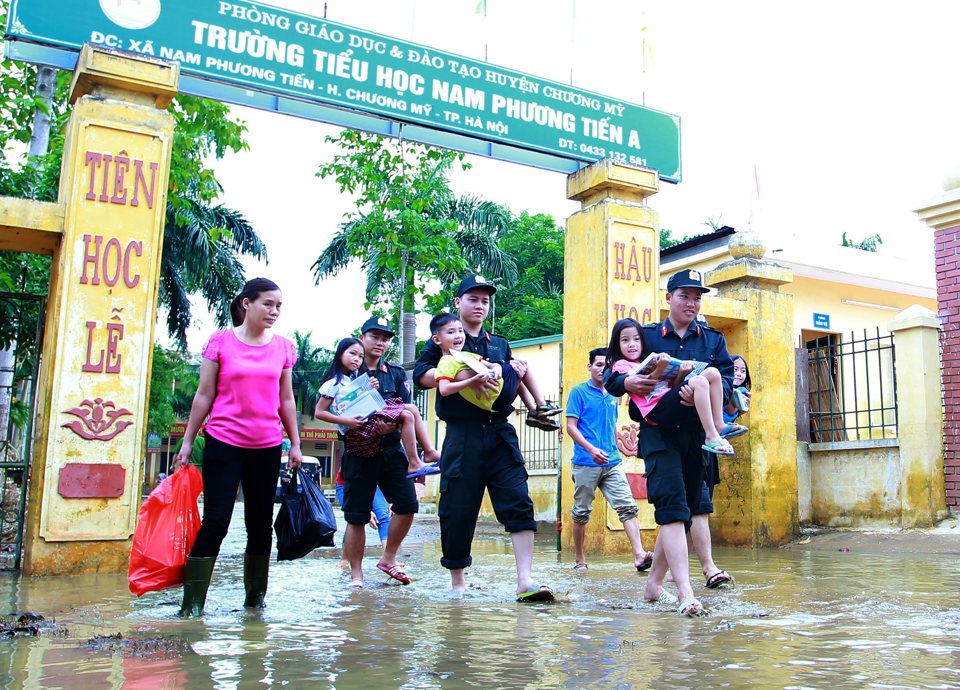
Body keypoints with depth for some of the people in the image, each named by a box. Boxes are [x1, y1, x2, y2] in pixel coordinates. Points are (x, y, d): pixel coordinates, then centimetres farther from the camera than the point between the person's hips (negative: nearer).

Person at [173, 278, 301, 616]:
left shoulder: (283, 347, 6)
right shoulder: (220, 342, -2)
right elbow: (204, 395, 2)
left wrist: (295, 444, 10)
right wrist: (187, 442, 2)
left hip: (267, 447, 3)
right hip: (223, 444, -3)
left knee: (261, 523, 9)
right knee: (216, 520, -6)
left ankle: (255, 595, 22)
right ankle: (192, 601, 2)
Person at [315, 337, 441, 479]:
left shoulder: (355, 378, 19)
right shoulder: (333, 383, -7)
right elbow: (319, 412, -12)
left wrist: (372, 391, 3)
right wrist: (347, 421, -22)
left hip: (368, 418, 9)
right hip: (356, 429, -9)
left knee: (412, 408, 4)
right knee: (406, 416, -20)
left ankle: (430, 451, 3)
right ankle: (414, 464, -19)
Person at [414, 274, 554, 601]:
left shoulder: (500, 345, 23)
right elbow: (421, 374, -7)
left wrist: (514, 373, 4)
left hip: (500, 433, 3)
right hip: (462, 436, -3)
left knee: (518, 502, -10)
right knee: (458, 509, 0)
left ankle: (525, 581, -11)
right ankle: (457, 581, 17)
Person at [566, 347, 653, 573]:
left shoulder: (612, 395, 15)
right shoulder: (579, 392, -2)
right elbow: (571, 426, -9)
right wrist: (590, 449, -21)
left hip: (612, 464, 5)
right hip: (585, 463, -5)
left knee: (628, 506, -9)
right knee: (581, 512, 6)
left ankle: (639, 555, -15)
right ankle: (579, 559, 19)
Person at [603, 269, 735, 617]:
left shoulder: (713, 340, 16)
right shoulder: (647, 335, 10)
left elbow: (727, 380, 1)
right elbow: (610, 375, 9)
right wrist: (628, 382, -14)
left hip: (697, 434, 4)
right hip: (658, 433, -4)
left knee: (684, 510, 9)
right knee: (673, 507, -17)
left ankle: (654, 582, 25)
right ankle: (686, 594, -22)